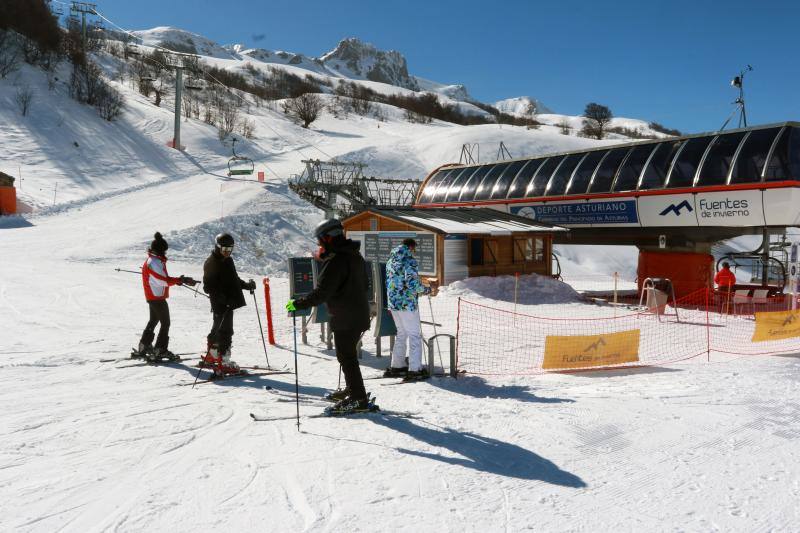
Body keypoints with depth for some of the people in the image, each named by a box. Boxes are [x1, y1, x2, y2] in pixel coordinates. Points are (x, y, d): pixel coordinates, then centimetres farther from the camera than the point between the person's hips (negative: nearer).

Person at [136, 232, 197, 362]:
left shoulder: (153, 260, 13)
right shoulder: (155, 262, -19)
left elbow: (162, 278, 16)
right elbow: (164, 280, -24)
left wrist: (178, 280, 5)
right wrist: (181, 280, -17)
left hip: (153, 297, 11)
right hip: (157, 297, -11)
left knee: (153, 321, 21)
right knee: (165, 323, -5)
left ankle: (144, 347, 30)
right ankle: (160, 350, -3)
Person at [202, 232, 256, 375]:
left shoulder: (228, 261, 15)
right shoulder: (211, 263, -12)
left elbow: (234, 279, 27)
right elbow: (208, 287, -19)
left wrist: (247, 285, 11)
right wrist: (222, 297, -29)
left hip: (230, 302, 9)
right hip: (221, 304, -9)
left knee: (218, 329, 20)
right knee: (225, 331, -9)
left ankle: (211, 356, 35)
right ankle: (223, 363, -6)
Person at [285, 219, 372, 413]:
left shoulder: (336, 261, -20)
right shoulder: (356, 256, 10)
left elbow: (321, 293, -23)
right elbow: (364, 285, 21)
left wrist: (297, 303, -15)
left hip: (344, 319, -10)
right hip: (360, 315, 10)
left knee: (347, 357, -1)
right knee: (349, 354, 21)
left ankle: (359, 399, 4)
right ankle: (354, 392, 31)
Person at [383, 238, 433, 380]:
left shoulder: (391, 261, 13)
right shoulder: (410, 261, -13)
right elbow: (413, 284, -22)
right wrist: (426, 289, -4)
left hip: (393, 303, 8)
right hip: (407, 304, -8)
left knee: (401, 333, 19)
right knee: (414, 335, 0)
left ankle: (396, 366, 23)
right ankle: (414, 369, 1)